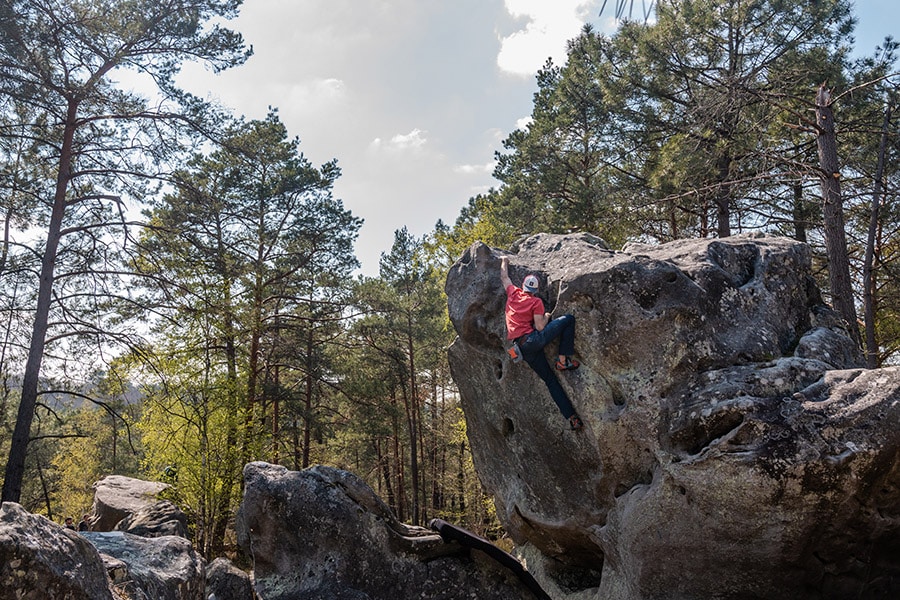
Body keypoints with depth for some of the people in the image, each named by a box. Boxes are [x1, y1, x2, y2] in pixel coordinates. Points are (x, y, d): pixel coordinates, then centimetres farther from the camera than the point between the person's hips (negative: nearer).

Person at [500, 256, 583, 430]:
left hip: (522, 348, 6)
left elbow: (504, 278, 29)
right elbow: (540, 327, -10)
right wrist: (546, 317, 10)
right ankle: (564, 360, -6)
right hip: (532, 340, -6)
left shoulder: (513, 293, 10)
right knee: (568, 319, -2)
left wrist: (504, 262, 45)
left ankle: (572, 417, 3)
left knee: (550, 379, 8)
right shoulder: (536, 302, -3)